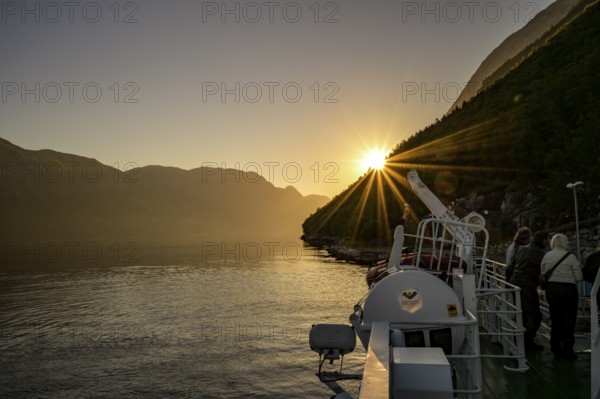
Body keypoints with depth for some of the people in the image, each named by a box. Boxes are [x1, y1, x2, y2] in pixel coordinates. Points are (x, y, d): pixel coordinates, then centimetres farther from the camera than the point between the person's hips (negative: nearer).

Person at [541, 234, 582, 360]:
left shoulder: (546, 256, 2)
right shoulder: (570, 257, -10)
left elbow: (542, 275, 7)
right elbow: (578, 277, -8)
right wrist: (570, 279, 12)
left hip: (551, 289, 4)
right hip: (568, 290, -4)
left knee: (555, 320, 11)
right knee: (568, 321, 6)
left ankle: (556, 350, 16)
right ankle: (567, 351, 9)